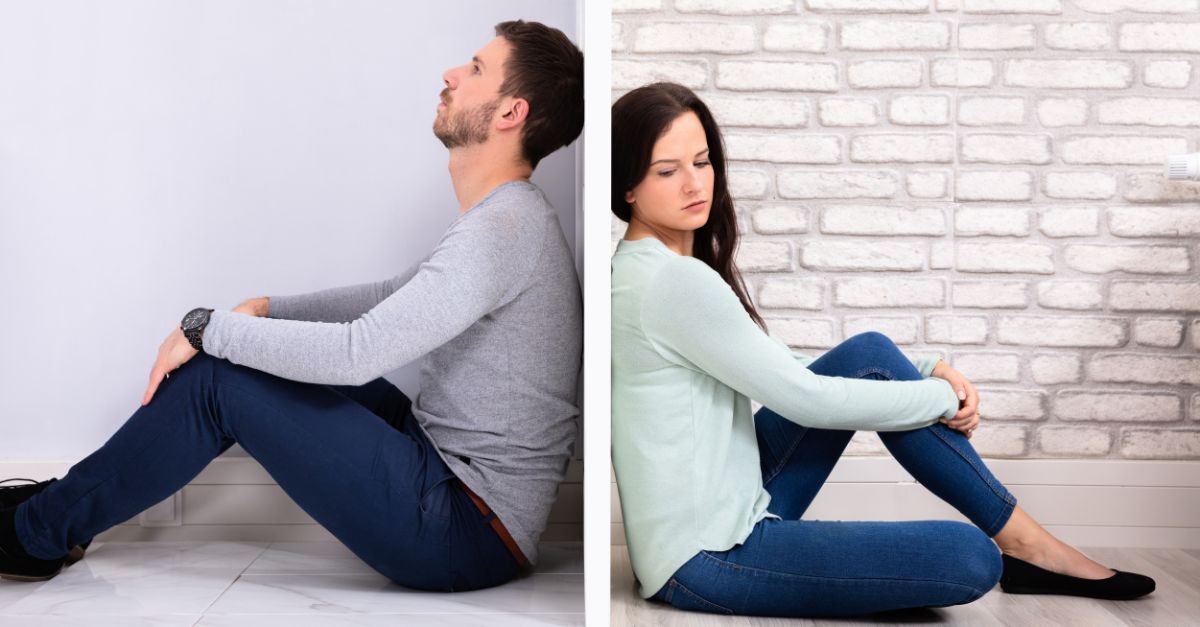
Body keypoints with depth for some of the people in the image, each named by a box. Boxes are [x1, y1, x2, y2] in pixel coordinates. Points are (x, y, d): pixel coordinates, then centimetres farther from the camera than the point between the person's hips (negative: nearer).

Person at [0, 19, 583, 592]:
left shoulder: (502, 229, -22)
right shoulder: (501, 218, 12)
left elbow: (357, 352, -27)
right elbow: (394, 296, 23)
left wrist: (207, 328, -14)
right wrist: (266, 309, 13)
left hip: (466, 532, -9)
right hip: (441, 455, 9)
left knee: (216, 377, -10)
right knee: (233, 356, 11)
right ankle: (67, 502, 23)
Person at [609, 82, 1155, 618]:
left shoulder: (649, 270, 11)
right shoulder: (672, 281, -20)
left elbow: (784, 368, 14)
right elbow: (805, 399, -18)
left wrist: (928, 370, 3)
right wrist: (944, 396, -4)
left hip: (732, 511, 10)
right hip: (709, 560, -10)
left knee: (869, 356, 2)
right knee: (969, 558, -21)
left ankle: (1023, 538, 9)